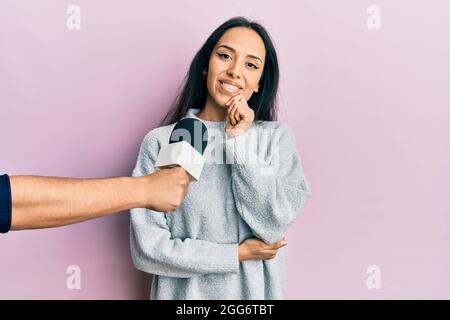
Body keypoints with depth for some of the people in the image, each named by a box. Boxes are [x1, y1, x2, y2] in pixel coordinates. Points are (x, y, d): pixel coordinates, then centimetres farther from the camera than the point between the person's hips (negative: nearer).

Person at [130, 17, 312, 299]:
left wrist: (240, 140, -18)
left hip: (255, 292, 1)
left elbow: (274, 228, -16)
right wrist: (236, 255, -13)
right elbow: (147, 247, -14)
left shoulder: (277, 137, -7)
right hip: (182, 293, -1)